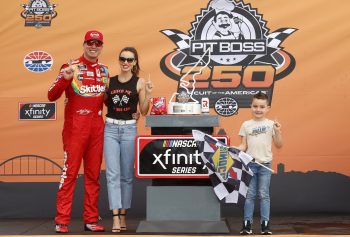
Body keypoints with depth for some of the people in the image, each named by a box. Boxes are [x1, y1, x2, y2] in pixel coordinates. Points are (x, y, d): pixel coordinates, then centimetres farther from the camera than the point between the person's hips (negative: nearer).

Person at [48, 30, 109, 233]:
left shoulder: (104, 70, 14)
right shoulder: (71, 67, -2)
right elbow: (52, 96, -9)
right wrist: (64, 79, -25)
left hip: (97, 127, 5)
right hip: (75, 127, -5)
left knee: (93, 174, 8)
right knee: (70, 172, -6)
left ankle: (91, 219, 15)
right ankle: (62, 221, -1)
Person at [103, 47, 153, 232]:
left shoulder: (139, 82, 2)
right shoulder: (109, 81, 8)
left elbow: (144, 112, 2)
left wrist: (148, 94, -12)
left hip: (129, 129, -1)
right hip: (110, 129, 1)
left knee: (127, 175, 6)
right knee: (113, 174, -6)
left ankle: (123, 215, 16)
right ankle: (115, 217, -8)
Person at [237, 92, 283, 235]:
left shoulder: (271, 124, 1)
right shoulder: (246, 125, 4)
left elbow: (279, 145, 0)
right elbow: (244, 145, 4)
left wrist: (277, 132, -15)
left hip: (265, 164, -1)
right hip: (250, 164, 1)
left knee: (264, 195, 2)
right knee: (249, 195, 4)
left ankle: (265, 224, 8)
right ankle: (247, 224, 9)